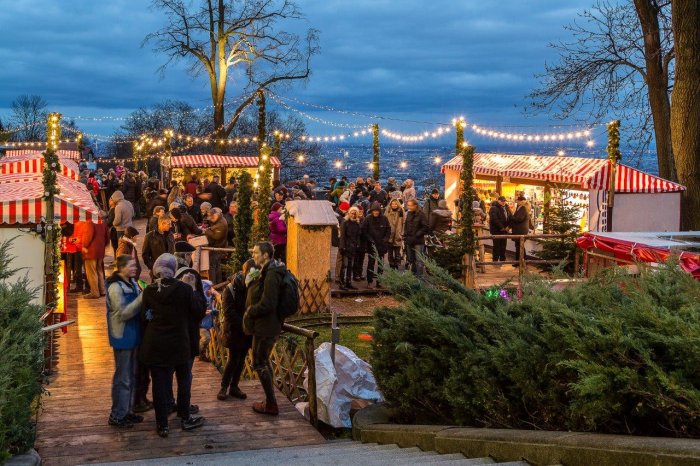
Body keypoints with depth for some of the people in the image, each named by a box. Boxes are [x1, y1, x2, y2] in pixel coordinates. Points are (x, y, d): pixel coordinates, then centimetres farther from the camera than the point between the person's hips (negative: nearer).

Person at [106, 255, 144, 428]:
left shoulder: (132, 284, 8)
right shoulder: (115, 287, -17)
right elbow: (123, 313, -22)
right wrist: (142, 297, -27)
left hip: (133, 336, 9)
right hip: (122, 337, -8)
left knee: (132, 376, 16)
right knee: (123, 378, -1)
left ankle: (127, 410, 27)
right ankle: (117, 416, 9)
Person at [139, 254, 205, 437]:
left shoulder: (149, 291, -5)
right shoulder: (184, 289, -13)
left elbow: (144, 318, 1)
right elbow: (199, 313, -4)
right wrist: (192, 289, 2)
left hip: (155, 345, 2)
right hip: (178, 343, -1)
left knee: (160, 383, 7)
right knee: (184, 379, 18)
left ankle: (162, 425, 11)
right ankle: (185, 419, 25)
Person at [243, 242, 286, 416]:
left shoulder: (271, 276, -21)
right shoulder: (268, 272, 11)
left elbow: (266, 304, -25)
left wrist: (249, 312, -11)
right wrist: (251, 311, 8)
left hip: (265, 327, -10)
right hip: (269, 325, 10)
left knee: (259, 364, -2)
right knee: (264, 362, 19)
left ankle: (271, 405, 5)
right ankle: (270, 400, 28)